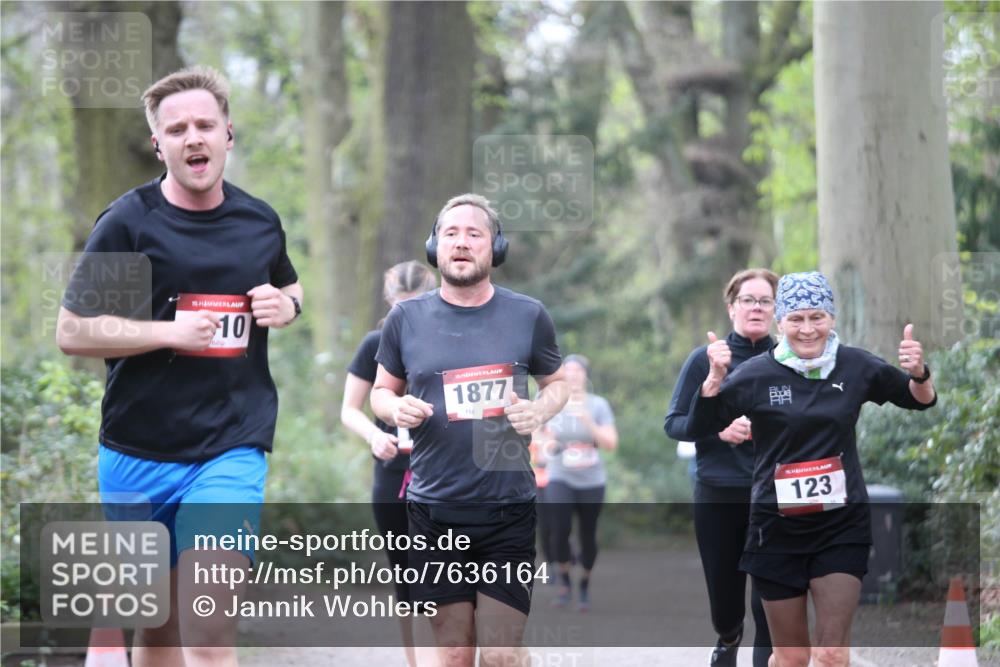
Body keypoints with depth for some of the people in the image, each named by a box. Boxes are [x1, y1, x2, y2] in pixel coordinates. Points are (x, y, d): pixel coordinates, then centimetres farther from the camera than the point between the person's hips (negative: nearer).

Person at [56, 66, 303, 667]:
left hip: (232, 451, 1)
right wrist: (172, 331, -15)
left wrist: (286, 306, 4)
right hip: (137, 455, 0)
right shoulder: (128, 223, -4)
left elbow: (291, 286, 28)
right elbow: (72, 331, -5)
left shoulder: (261, 222, 7)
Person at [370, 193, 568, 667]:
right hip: (435, 510, 1)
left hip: (508, 509, -1)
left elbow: (557, 382, 15)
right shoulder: (406, 319, 3)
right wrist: (396, 408, -8)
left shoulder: (528, 316, 1)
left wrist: (541, 410, -8)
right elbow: (382, 391, 15)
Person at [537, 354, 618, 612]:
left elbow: (611, 444, -10)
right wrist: (548, 446, -9)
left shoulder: (598, 405, -4)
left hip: (591, 481, 0)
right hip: (560, 479, 0)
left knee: (588, 536, 5)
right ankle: (564, 583, 1)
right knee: (561, 528, -20)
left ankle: (585, 586, 29)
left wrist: (588, 422, -22)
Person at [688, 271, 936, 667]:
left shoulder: (856, 367, -1)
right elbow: (700, 428, -5)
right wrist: (715, 378, -22)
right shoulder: (755, 374, -7)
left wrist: (918, 373, -12)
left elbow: (919, 401, 11)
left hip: (842, 525, 1)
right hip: (777, 529, -1)